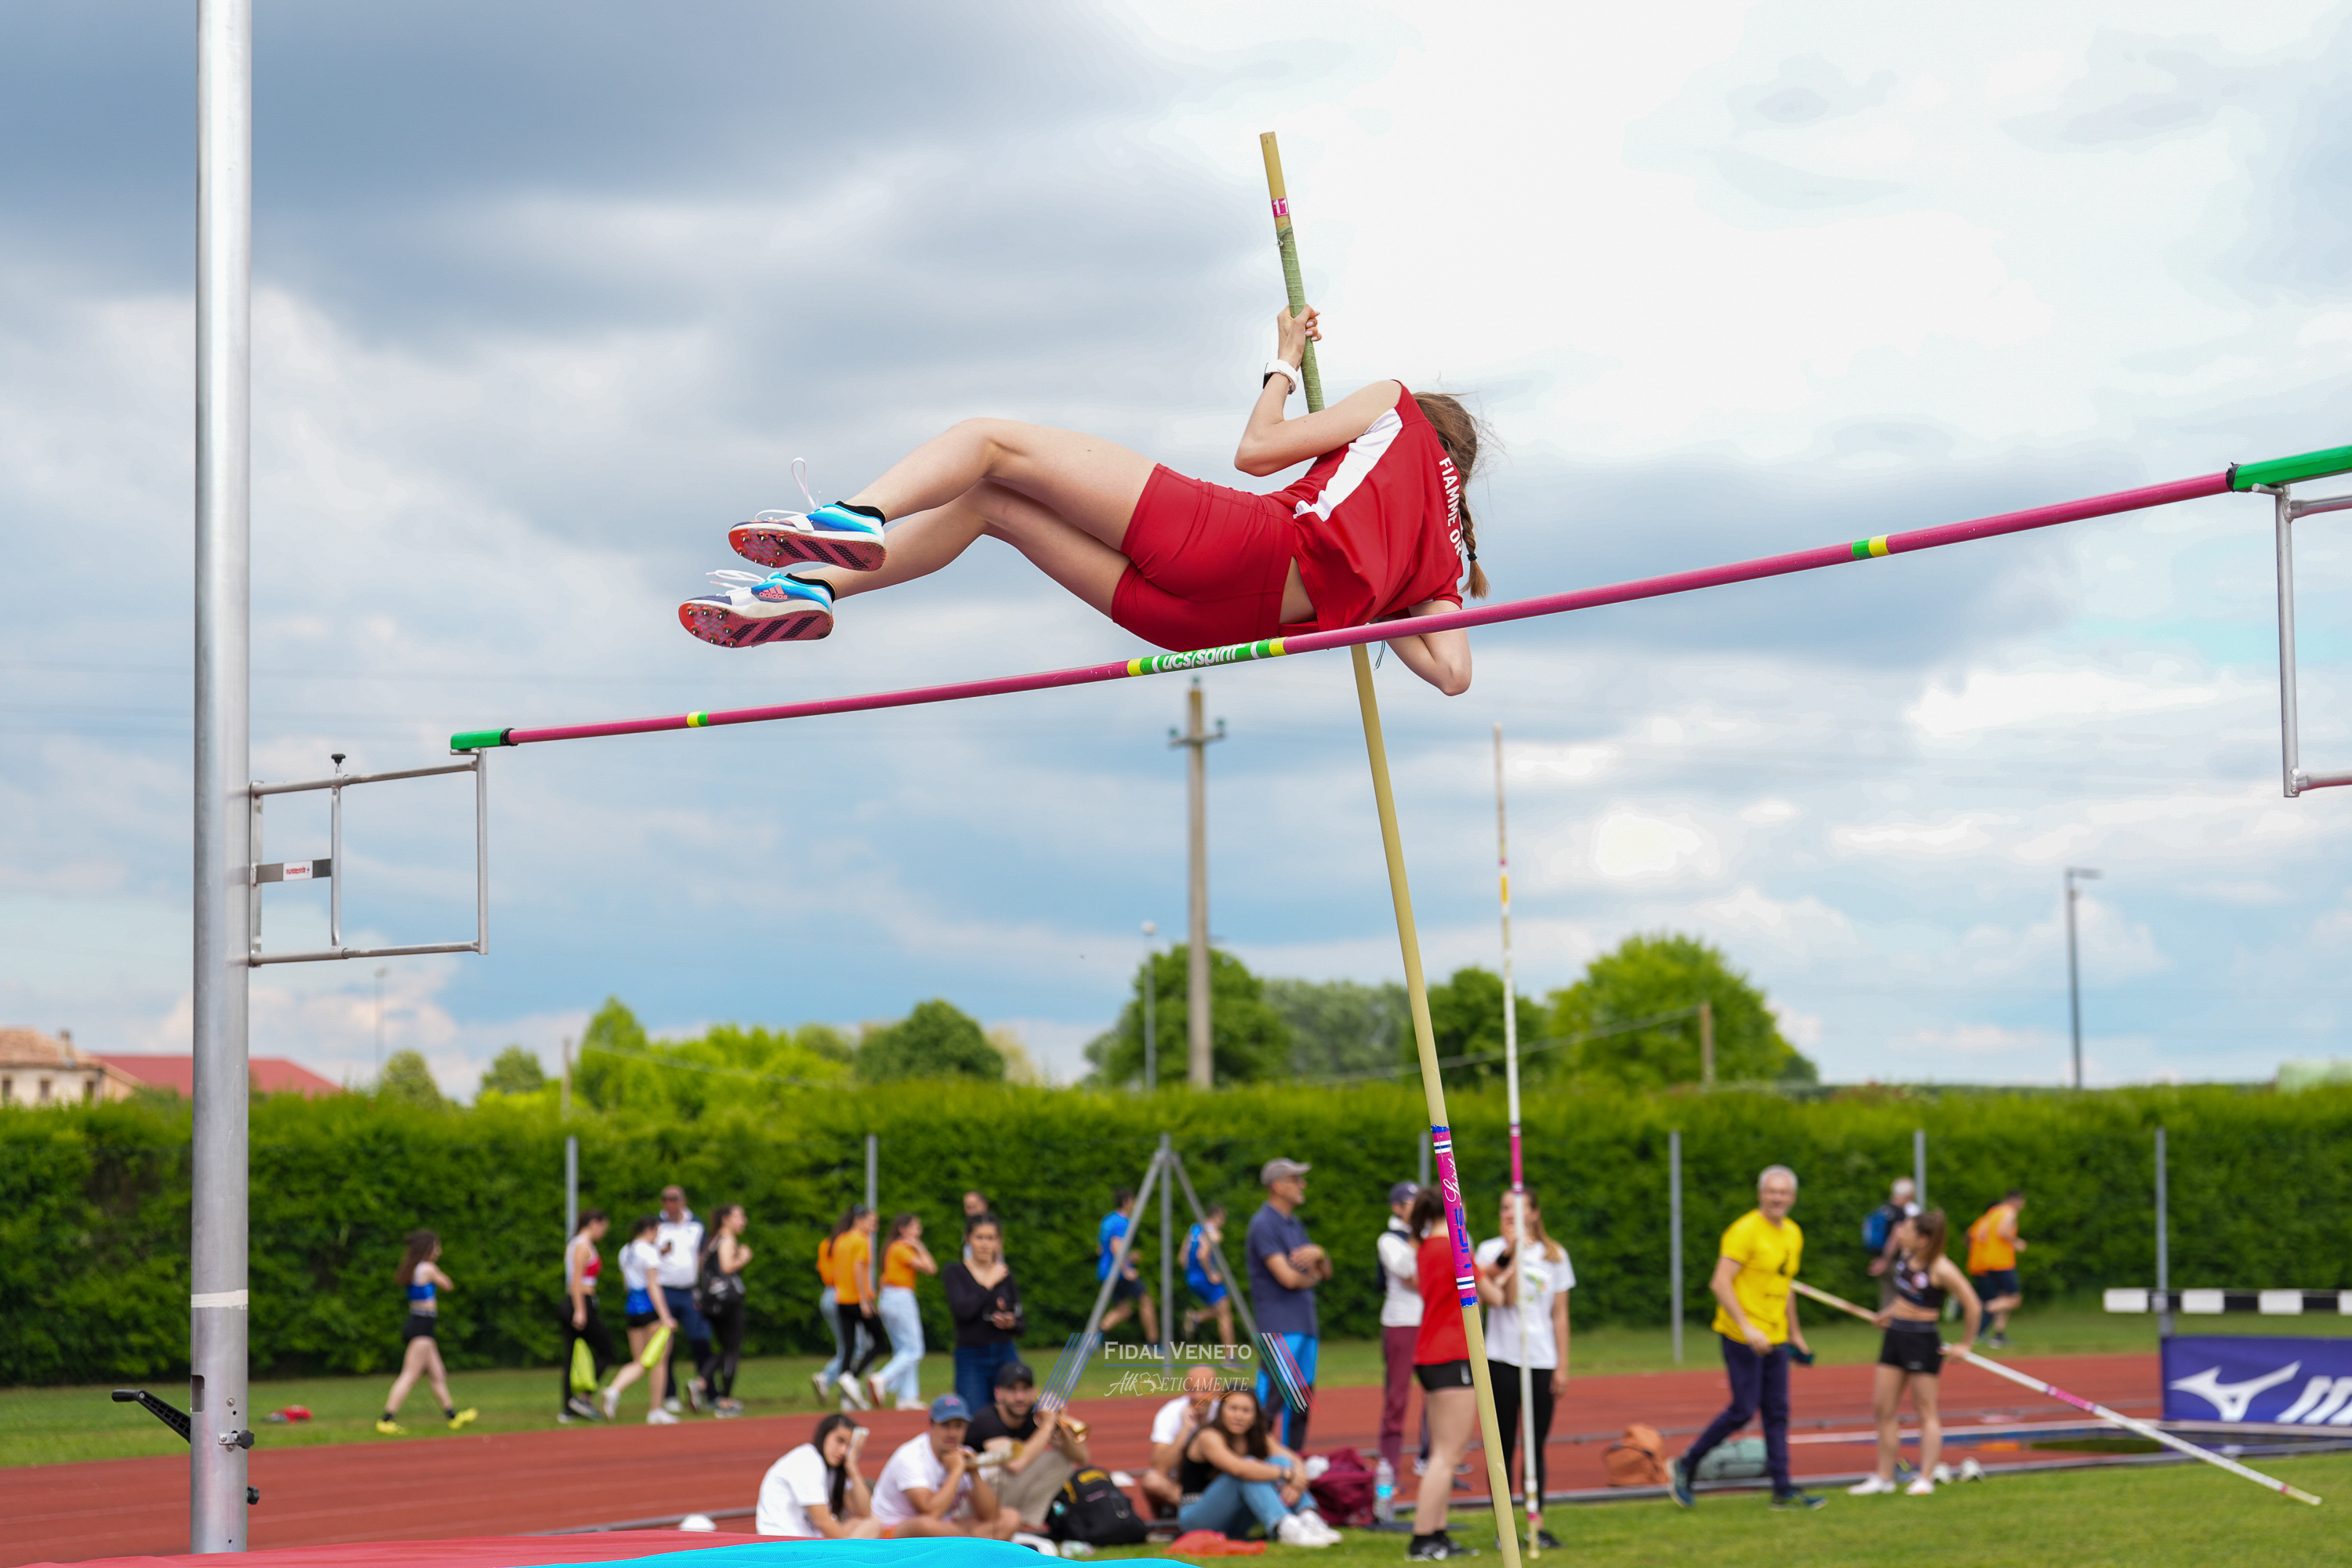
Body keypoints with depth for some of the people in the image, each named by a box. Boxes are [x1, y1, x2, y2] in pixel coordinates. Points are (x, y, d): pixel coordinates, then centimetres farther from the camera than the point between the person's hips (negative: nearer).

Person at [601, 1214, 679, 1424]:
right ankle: (655, 1411, 4)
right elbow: (653, 1286, -16)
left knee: (639, 1363, 8)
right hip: (651, 1307, -7)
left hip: (631, 1306, 7)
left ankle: (613, 1390, -18)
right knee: (659, 1361, 3)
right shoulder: (649, 1251, -10)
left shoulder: (625, 1252, 14)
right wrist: (665, 1316, -18)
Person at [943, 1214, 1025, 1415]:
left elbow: (1020, 1326, 14)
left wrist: (1011, 1323, -9)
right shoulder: (955, 1272, 0)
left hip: (1006, 1355, 3)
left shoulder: (1005, 1273, 11)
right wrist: (988, 1284, -8)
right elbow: (962, 1310, -18)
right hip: (971, 1359, -3)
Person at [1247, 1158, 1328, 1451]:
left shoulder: (1296, 1225, 17)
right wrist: (1312, 1276, 2)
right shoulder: (1264, 1224, -11)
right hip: (1280, 1327, -9)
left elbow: (1325, 1272, 17)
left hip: (1305, 1323, 9)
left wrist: (1318, 1254, -6)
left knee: (1302, 1398, 11)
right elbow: (1288, 1278, -19)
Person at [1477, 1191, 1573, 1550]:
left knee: (1537, 1446, 4)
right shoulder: (1491, 1250, 2)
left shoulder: (1554, 1255, 8)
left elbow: (1560, 1315, 9)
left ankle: (1537, 1524, 9)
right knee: (1504, 1446, 1)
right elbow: (1490, 1297, -15)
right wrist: (1508, 1255, -23)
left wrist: (1562, 1366, 6)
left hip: (1542, 1361, 2)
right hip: (1502, 1359, -2)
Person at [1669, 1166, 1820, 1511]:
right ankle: (1685, 1466, 7)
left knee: (1778, 1412, 5)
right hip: (1743, 1337, -8)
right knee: (1743, 1410, -7)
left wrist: (1795, 1334, 25)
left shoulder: (1793, 1234, 13)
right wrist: (1747, 1327, -25)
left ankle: (1783, 1490, 8)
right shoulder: (1745, 1231, -14)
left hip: (1775, 1338, 8)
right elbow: (1720, 1282, -19)